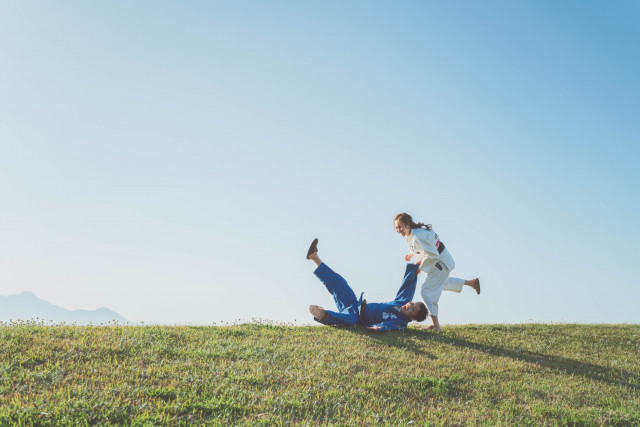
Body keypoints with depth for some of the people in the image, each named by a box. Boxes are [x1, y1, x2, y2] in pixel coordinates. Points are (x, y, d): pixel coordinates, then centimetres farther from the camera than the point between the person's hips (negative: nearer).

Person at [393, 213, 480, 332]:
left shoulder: (417, 235, -31)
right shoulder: (412, 233, 0)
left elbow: (433, 255, -30)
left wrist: (421, 267, -21)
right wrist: (412, 254, 7)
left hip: (440, 263, -10)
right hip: (442, 261, 10)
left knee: (427, 291, -13)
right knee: (442, 282, 35)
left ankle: (436, 325, -12)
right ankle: (472, 282, 48)